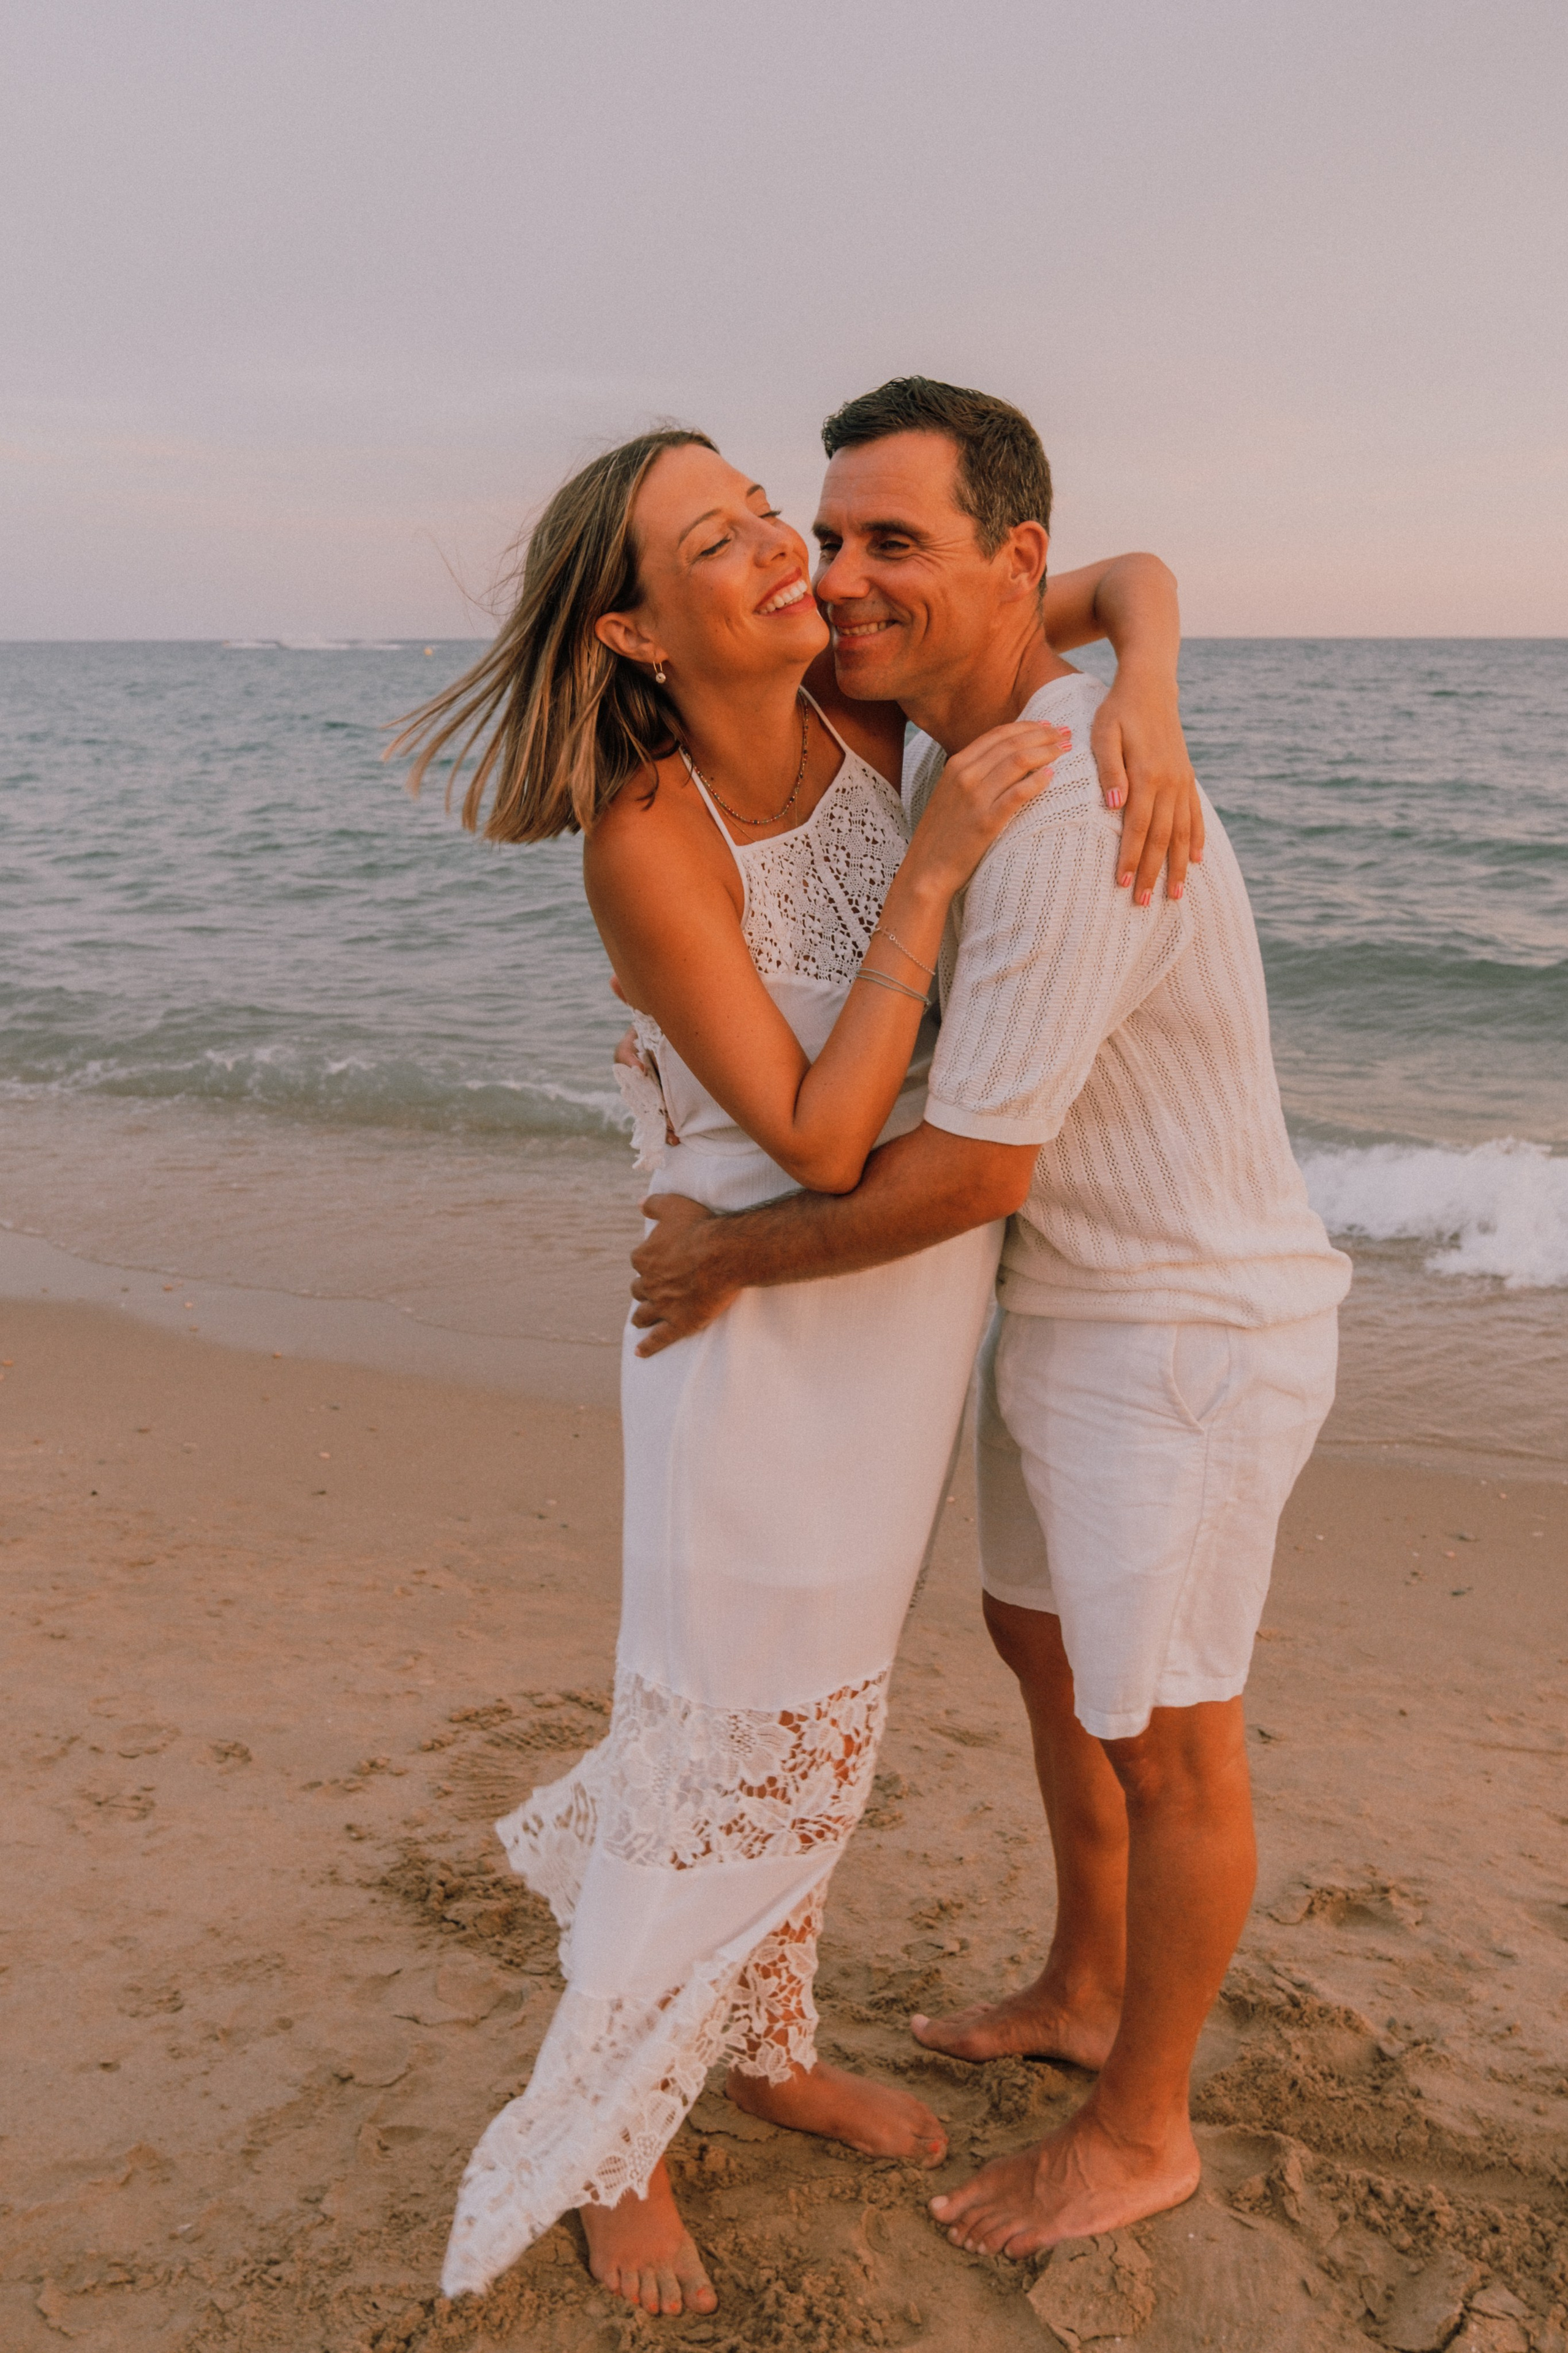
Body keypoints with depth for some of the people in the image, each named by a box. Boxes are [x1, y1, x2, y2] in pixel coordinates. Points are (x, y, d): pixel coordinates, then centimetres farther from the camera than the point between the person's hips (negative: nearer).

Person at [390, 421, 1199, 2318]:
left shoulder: (872, 706, -7)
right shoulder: (645, 842, -23)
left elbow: (1130, 576, 3)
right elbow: (820, 1140, -26)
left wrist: (1143, 703, -19)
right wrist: (933, 863, -30)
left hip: (910, 1313, 6)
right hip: (767, 1327, -6)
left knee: (816, 1722, 22)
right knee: (717, 1751, 8)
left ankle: (761, 2047, 45)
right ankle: (608, 2140, 33)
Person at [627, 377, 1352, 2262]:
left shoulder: (1073, 814, -31)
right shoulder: (958, 748, 3)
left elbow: (971, 1171, -27)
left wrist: (733, 1258, -13)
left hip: (1187, 1339, -10)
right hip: (1070, 1306, 10)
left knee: (1161, 1743, 8)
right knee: (1039, 1638, 24)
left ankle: (1139, 2129, 32)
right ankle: (1083, 1992, 48)